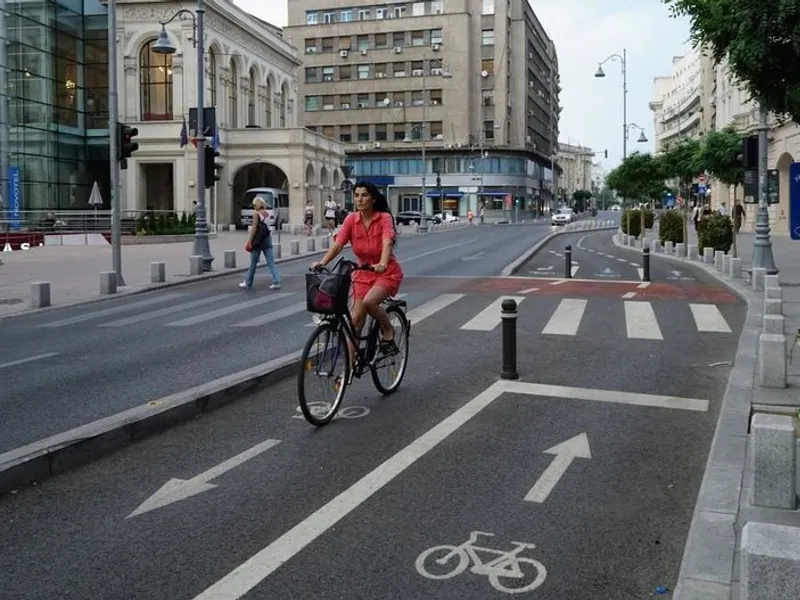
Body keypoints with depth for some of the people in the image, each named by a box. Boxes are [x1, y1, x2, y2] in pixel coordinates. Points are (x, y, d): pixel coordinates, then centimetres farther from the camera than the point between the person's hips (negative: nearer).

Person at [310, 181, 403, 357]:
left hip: (387, 273, -4)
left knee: (369, 301, -31)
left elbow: (387, 243, -32)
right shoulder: (351, 219, -6)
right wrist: (322, 262, -33)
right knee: (356, 319, -1)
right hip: (363, 273, 4)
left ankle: (388, 331, -2)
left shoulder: (384, 218, -15)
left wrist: (382, 264, -51)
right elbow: (338, 244, -16)